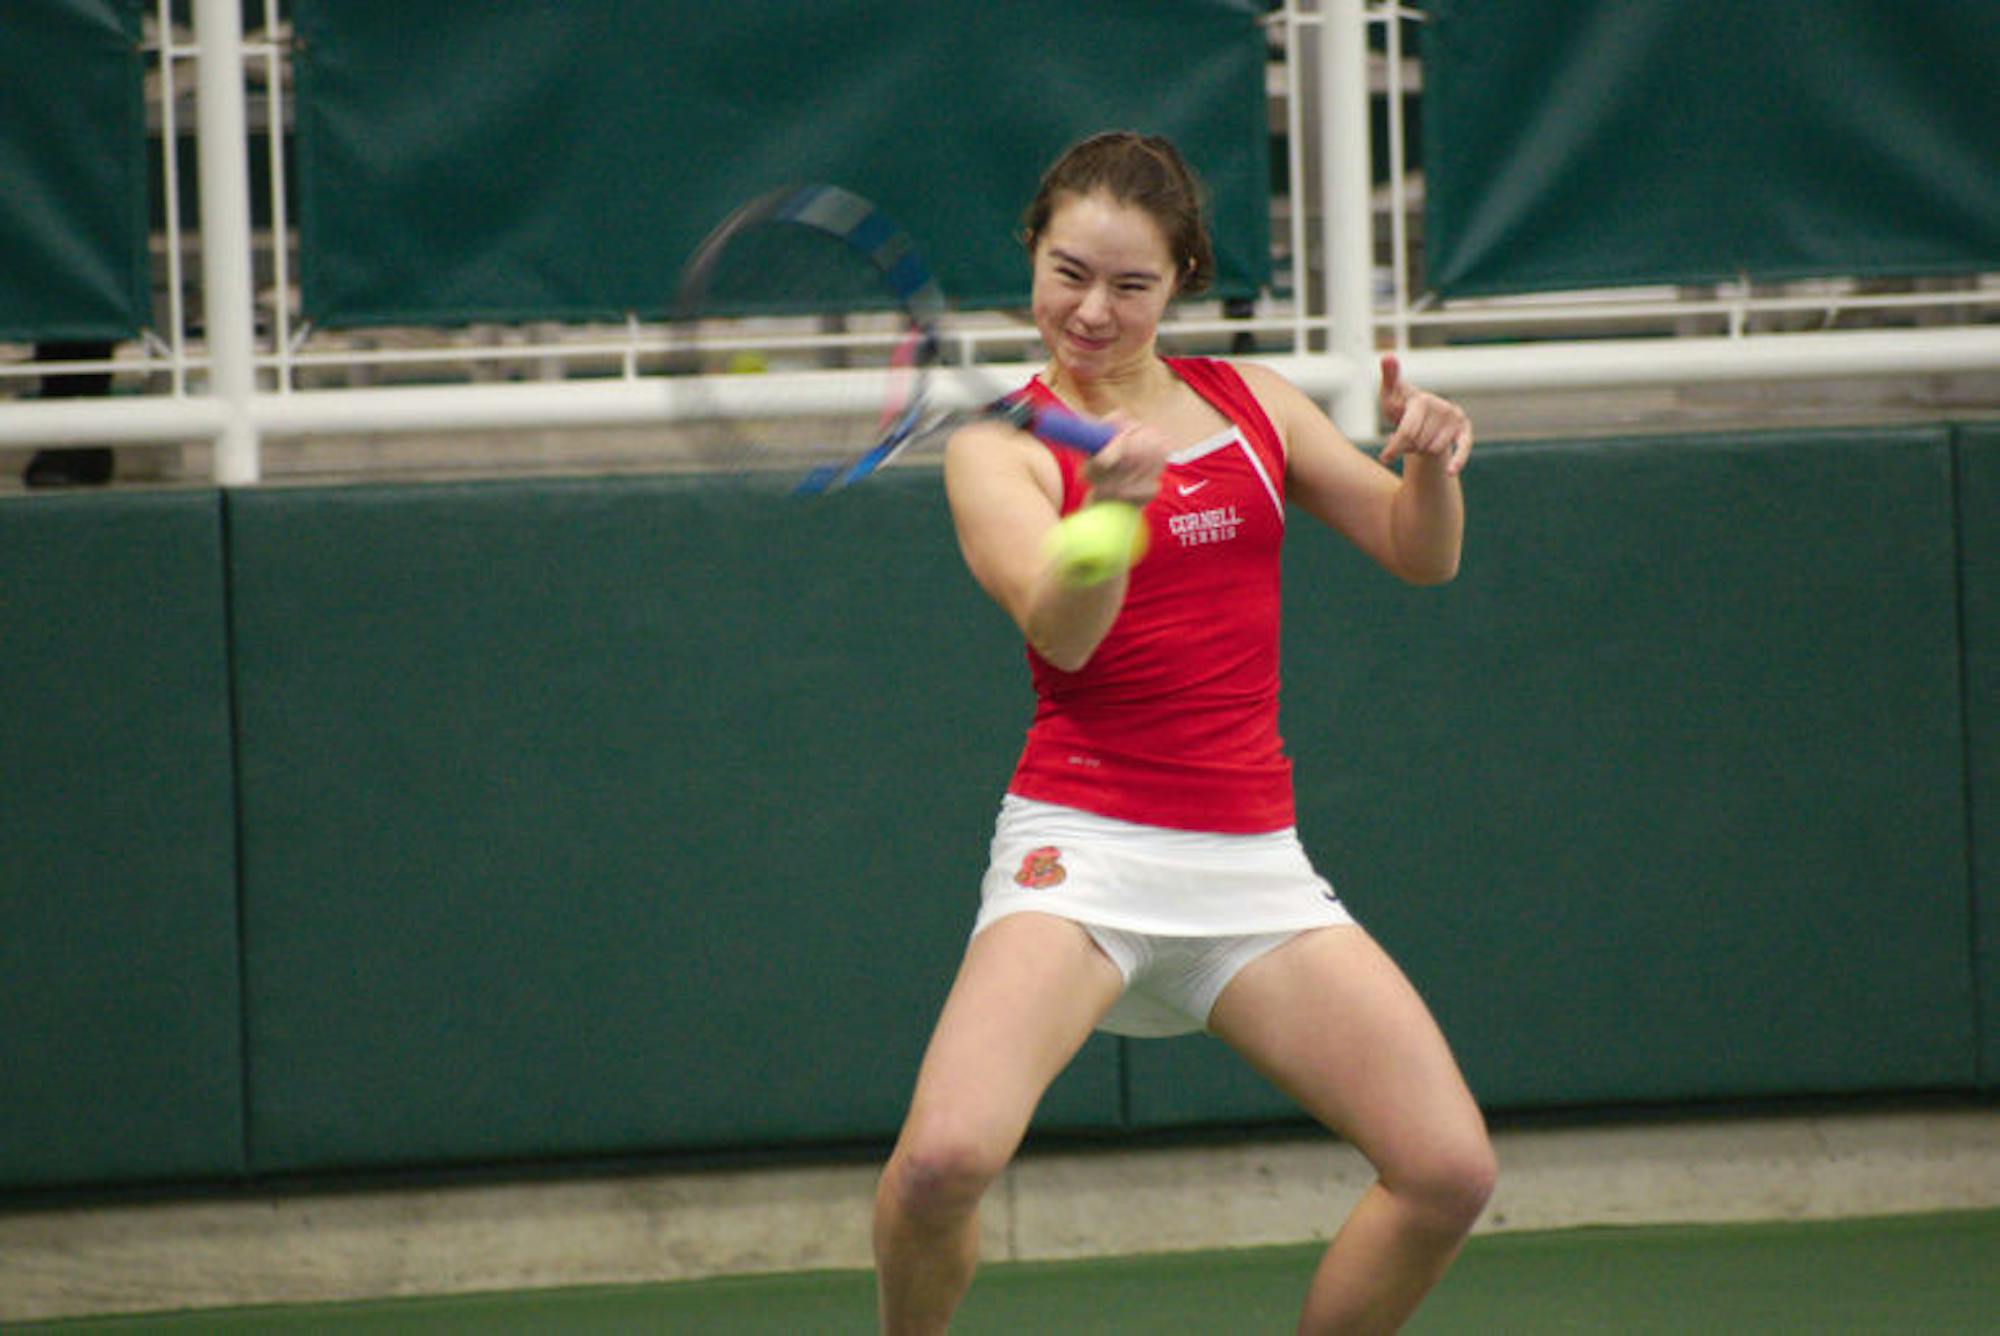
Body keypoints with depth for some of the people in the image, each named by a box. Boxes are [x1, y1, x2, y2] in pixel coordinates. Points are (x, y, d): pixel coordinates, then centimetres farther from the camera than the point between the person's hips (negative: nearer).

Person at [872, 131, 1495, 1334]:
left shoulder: (1251, 404, 12)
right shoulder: (1001, 448, 0)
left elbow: (1421, 556, 16)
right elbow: (1061, 633, -17)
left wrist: (1429, 459, -6)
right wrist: (1113, 504, -38)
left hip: (1254, 861, 4)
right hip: (1085, 847, -4)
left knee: (1450, 1170, -8)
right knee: (947, 1156, -28)